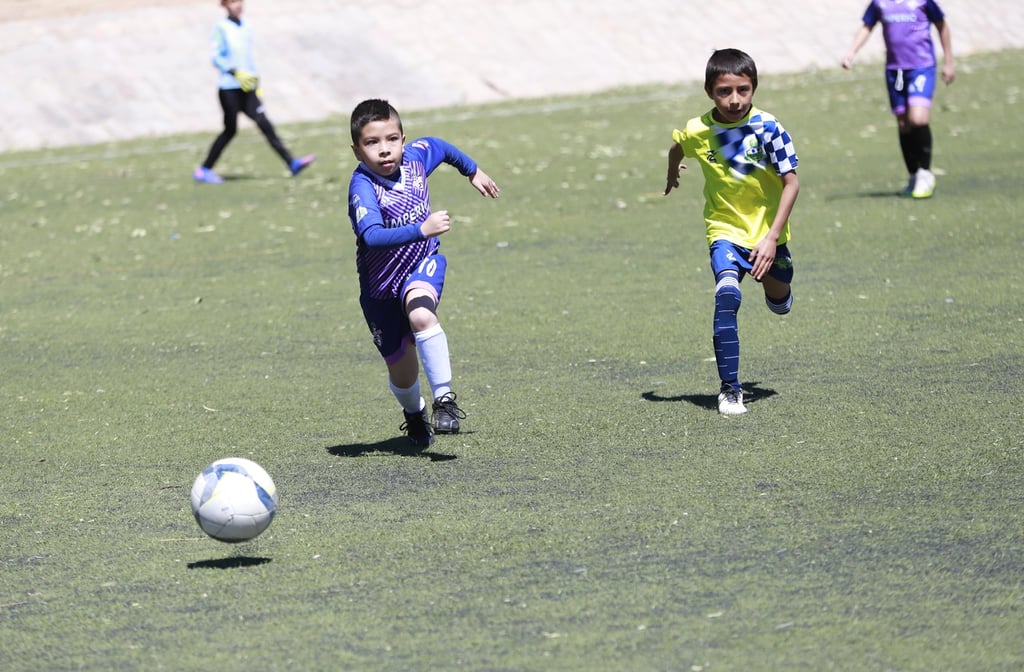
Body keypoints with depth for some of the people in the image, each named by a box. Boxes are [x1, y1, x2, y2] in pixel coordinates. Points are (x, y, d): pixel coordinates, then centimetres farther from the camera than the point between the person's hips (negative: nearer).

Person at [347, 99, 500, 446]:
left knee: (421, 314, -34)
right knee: (401, 368, 12)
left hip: (422, 264, 1)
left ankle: (444, 398, -29)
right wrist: (421, 229, -51)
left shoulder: (416, 156, -11)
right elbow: (372, 236, -42)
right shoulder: (362, 186, -26)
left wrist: (473, 171, 29)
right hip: (382, 284, -1)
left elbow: (439, 146, 15)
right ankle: (414, 414, 46)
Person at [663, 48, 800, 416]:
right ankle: (729, 389, -22)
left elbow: (791, 182, -18)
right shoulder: (698, 131, -15)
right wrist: (672, 174, 31)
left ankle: (769, 280, 58)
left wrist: (772, 237, -24)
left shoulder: (768, 128, -20)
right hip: (726, 230, -1)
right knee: (727, 296, -26)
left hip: (767, 231, 1)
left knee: (780, 302, 19)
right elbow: (676, 148, 10)